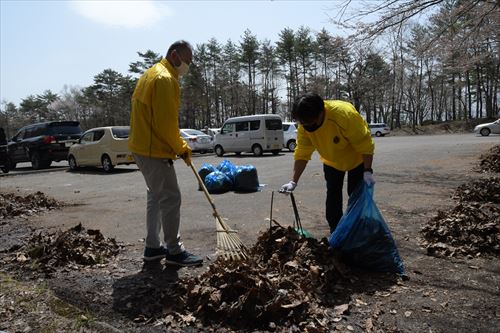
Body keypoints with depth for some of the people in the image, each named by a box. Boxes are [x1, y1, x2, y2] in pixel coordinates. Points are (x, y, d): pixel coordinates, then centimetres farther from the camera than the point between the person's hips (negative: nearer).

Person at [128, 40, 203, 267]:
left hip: (142, 147, 11)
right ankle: (174, 251, 7)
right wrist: (182, 149, -8)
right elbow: (167, 123, -21)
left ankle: (153, 247, 26)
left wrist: (179, 145, 16)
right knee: (171, 199, -4)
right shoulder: (166, 78, -15)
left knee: (156, 197, 17)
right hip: (154, 150, -11)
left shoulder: (152, 73, 18)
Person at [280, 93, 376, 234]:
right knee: (333, 195, 6)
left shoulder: (345, 114, -39)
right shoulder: (304, 125, -24)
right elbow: (302, 153, -21)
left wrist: (367, 171, -29)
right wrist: (294, 181, -27)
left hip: (356, 159, -4)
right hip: (332, 161, 4)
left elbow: (365, 144, -30)